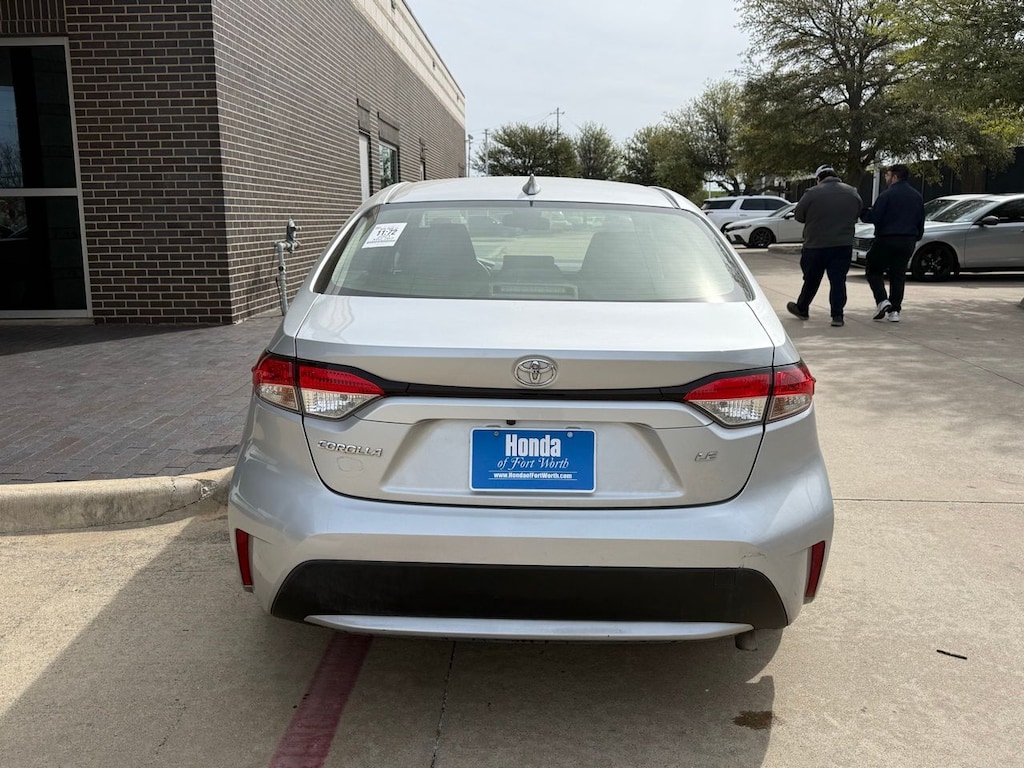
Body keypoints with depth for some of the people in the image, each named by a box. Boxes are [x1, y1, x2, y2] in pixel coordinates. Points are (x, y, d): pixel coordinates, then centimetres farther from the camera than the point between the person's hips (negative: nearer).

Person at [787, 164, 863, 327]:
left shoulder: (812, 193, -10)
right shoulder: (853, 193, 6)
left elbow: (798, 215, -2)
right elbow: (857, 216, 15)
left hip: (816, 245, -2)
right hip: (844, 245, 3)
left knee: (811, 279, 13)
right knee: (838, 280, 4)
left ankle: (802, 309, 29)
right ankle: (837, 315, -2)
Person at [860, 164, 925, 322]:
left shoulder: (887, 195, -11)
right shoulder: (917, 196, 12)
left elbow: (873, 217, -14)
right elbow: (921, 222, 17)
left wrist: (862, 212, 4)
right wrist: (915, 238, 25)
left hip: (887, 239, -6)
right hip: (908, 242, 6)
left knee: (874, 269, 7)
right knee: (898, 274, 10)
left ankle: (882, 300, -11)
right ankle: (894, 310, 6)